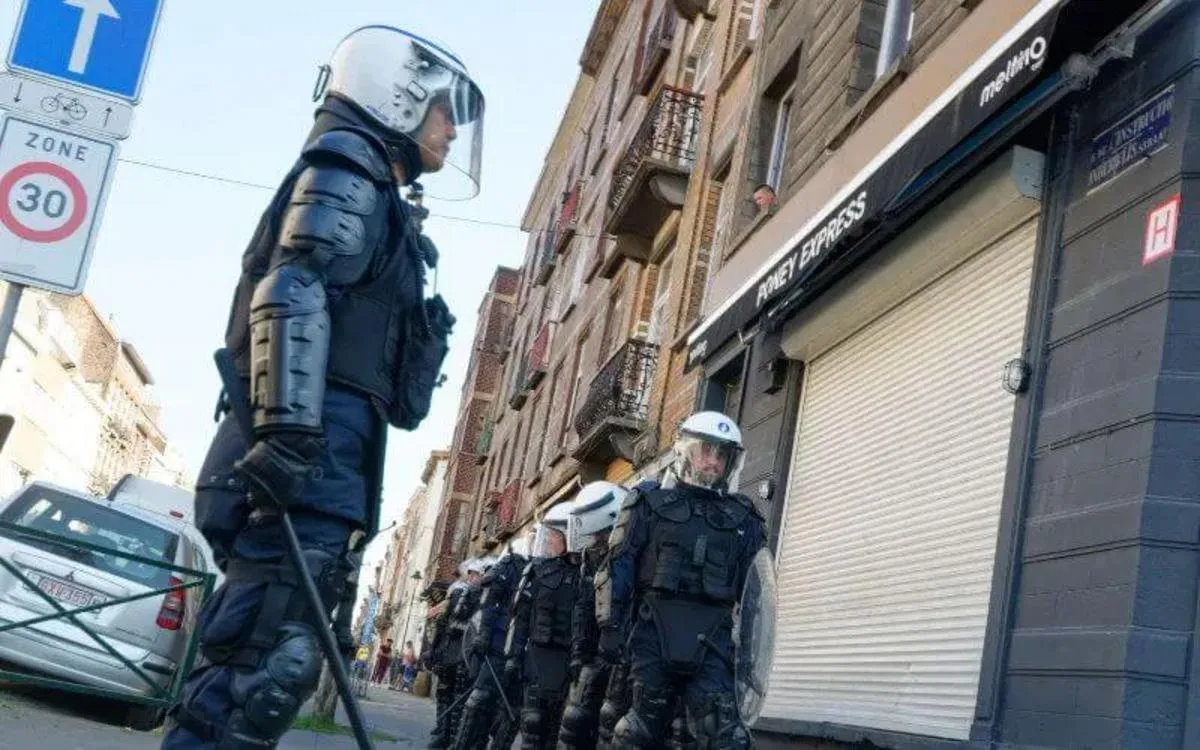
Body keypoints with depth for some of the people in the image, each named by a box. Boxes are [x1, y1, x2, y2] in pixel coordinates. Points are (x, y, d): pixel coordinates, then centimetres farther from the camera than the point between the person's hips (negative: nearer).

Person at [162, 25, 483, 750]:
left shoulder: (374, 200, 30)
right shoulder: (348, 170, 0)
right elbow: (292, 296, -16)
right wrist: (287, 430, -27)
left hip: (319, 453, 10)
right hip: (309, 451, -10)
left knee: (276, 660, 8)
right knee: (270, 660, -16)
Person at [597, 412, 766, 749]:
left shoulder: (742, 518, 15)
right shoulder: (650, 504, 9)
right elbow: (617, 567, 3)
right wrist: (610, 626, -7)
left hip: (710, 639, 1)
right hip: (655, 630, -1)